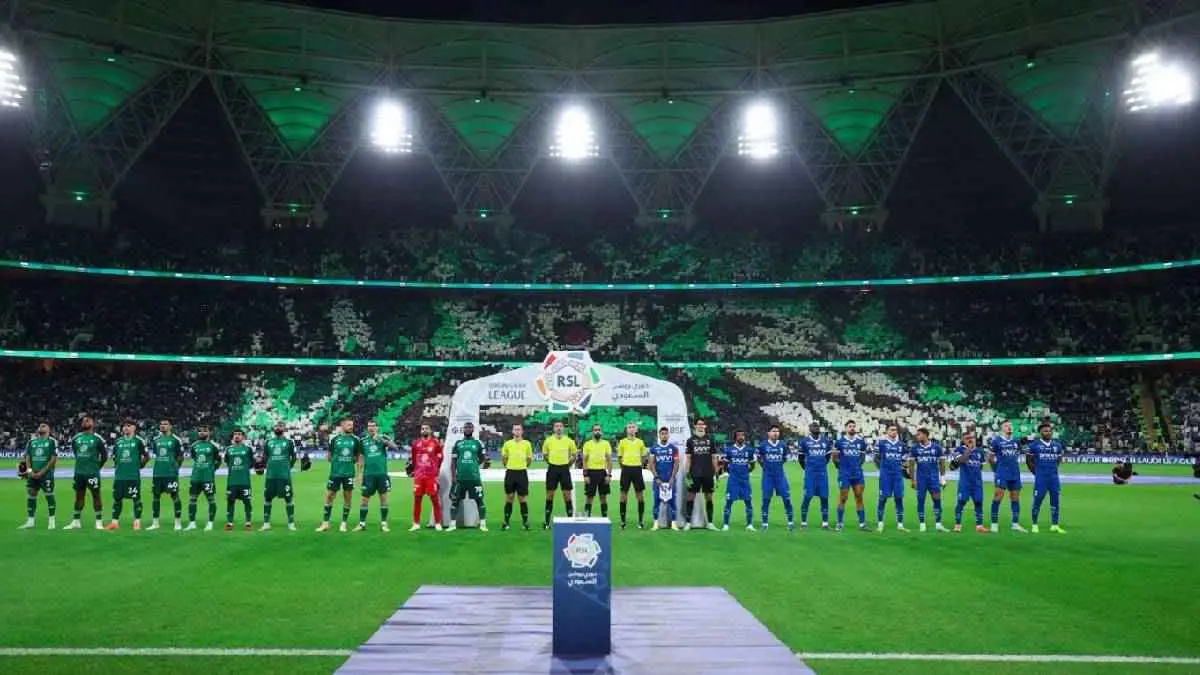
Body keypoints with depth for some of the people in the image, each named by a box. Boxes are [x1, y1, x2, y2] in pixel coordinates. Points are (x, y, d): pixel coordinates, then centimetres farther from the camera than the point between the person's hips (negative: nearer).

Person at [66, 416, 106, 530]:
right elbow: (75, 453, 21)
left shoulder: (97, 438, -4)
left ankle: (99, 522, 2)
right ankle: (75, 522, 19)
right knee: (79, 496, 11)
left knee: (96, 495, -1)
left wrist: (96, 466, 6)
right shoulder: (75, 438, 9)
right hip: (79, 472, 5)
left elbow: (104, 455, 0)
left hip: (92, 473, -5)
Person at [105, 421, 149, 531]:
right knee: (117, 498, 8)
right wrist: (117, 465, 14)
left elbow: (146, 456, 2)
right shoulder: (118, 441, 12)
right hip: (119, 475, 5)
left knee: (136, 498, 0)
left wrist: (139, 465, 0)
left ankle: (137, 522, 5)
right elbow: (114, 456, 25)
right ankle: (115, 522, 14)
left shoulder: (138, 441, -1)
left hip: (134, 475, -4)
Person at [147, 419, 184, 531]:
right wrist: (160, 465, 14)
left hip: (171, 474, -5)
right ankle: (155, 523, 17)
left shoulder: (175, 440, -3)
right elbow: (155, 454, 22)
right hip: (157, 473, 5)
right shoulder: (155, 440, 11)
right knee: (155, 497, 8)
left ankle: (178, 523, 3)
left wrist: (174, 466, 1)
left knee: (175, 497, -3)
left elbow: (180, 456, 1)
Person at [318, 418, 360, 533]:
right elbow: (330, 456, 9)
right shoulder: (334, 438, -1)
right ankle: (325, 523, 12)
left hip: (349, 473, 1)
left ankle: (344, 523, 15)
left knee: (347, 497, 4)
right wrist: (337, 463, 3)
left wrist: (351, 461, -1)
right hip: (335, 472, -1)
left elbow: (357, 456, 11)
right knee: (329, 496, 3)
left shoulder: (355, 439, 2)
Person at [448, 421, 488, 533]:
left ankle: (483, 524, 5)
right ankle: (453, 524, 11)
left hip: (474, 477, -1)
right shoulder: (458, 443, 8)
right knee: (455, 501, 3)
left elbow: (482, 459, 15)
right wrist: (453, 476, 1)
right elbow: (453, 461, 7)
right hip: (460, 478, 1)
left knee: (479, 500, -1)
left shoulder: (477, 443, 6)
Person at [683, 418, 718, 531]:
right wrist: (687, 474, -4)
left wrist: (716, 473, 4)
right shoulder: (691, 440, 4)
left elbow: (714, 458, 9)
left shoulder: (710, 439, 8)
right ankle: (688, 522, 4)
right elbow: (688, 458, 3)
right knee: (691, 496, -2)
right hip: (695, 474, -2)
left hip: (708, 474, 2)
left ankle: (710, 522, 13)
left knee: (709, 497, 6)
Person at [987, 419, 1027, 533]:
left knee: (1015, 497, 7)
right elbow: (989, 457, 2)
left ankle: (1015, 524, 15)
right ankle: (994, 524, -3)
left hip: (1015, 474, 5)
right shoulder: (996, 440, -3)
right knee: (998, 496, -9)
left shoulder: (1016, 441, 11)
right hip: (1002, 474, -5)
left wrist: (1015, 466, 14)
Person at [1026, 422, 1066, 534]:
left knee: (1055, 501, 4)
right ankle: (1034, 525, 9)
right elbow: (1029, 460, 6)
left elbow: (1058, 460, 20)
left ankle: (1054, 525, 13)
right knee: (1037, 501, -2)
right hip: (1040, 478, -4)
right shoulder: (1034, 445, -2)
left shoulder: (1057, 445, 9)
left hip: (1054, 477, 4)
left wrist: (1052, 470, 14)